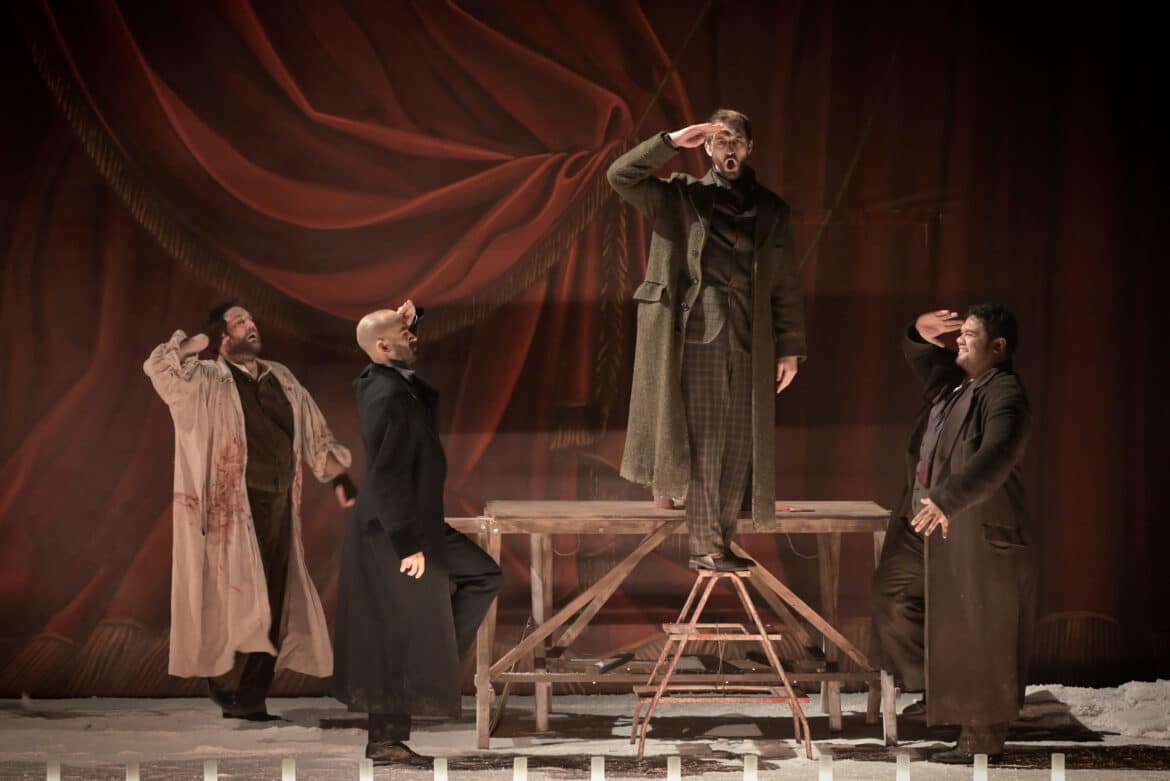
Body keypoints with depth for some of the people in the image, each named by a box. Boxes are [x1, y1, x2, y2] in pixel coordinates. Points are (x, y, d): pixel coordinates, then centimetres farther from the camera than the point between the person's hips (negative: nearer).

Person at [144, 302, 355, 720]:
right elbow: (158, 365, -20)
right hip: (235, 509, -6)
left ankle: (250, 700, 12)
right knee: (242, 601, -7)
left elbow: (314, 435, 20)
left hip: (279, 507, 6)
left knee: (273, 606, 5)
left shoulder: (281, 379, 15)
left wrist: (339, 477, 14)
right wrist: (200, 341, -10)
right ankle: (225, 679, 12)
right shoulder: (207, 380, -3)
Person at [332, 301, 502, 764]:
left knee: (483, 576, 18)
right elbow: (387, 477, -25)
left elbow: (428, 400, 29)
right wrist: (409, 546, -22)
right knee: (400, 637, -1)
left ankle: (435, 659, 18)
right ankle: (387, 741, 8)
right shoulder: (387, 397, -23)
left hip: (413, 525, 10)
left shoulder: (389, 382, 6)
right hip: (395, 535, -10)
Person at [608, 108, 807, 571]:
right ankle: (704, 546, -3)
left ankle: (720, 543, 7)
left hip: (748, 341, 3)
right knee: (704, 438, -6)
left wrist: (790, 348, 7)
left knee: (737, 444, 2)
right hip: (697, 332, -3)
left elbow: (786, 285, 12)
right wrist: (672, 143, -12)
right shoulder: (680, 197, 8)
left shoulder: (772, 211, 14)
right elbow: (621, 176, -4)